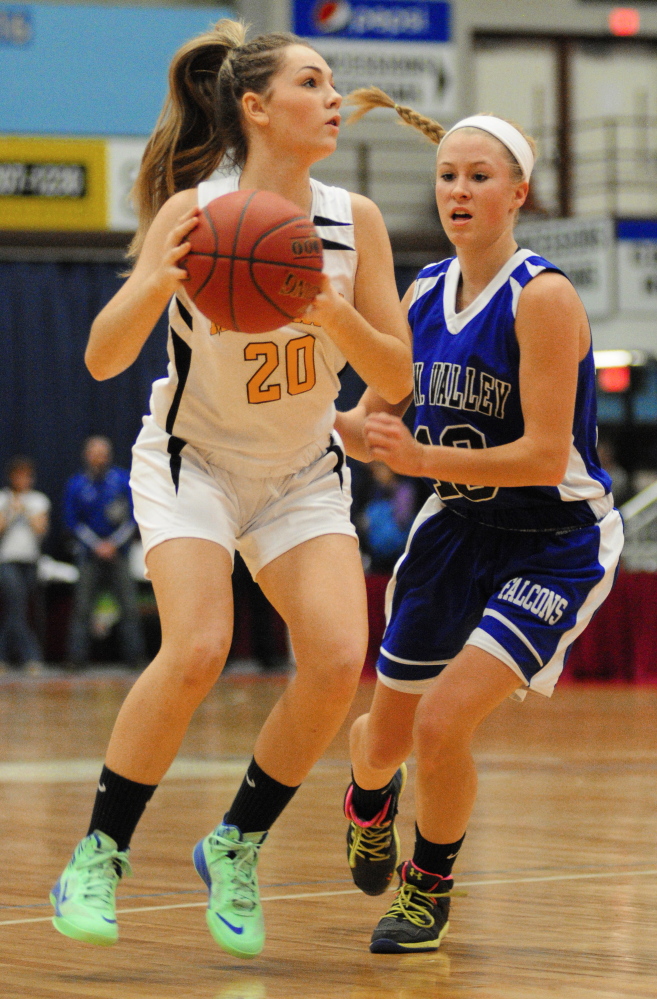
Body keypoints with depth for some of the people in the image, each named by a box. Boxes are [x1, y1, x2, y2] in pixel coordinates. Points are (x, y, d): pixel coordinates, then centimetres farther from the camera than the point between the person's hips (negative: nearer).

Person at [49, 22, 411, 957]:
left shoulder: (355, 221, -9)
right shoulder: (194, 211, -19)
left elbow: (396, 378, -8)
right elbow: (103, 359, -22)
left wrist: (329, 310, -26)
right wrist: (155, 282, -41)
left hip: (302, 476, 4)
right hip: (192, 461, -3)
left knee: (339, 658, -17)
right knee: (196, 649, -25)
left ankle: (236, 847, 4)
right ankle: (99, 853, -7)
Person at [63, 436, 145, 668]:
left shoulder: (123, 480, 1)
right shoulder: (76, 485, 2)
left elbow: (134, 517, 4)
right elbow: (73, 522, 4)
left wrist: (114, 543, -5)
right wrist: (96, 545, -5)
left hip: (118, 553, 0)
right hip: (89, 554, 0)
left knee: (129, 606, -5)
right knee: (82, 607, -5)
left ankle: (134, 656, -1)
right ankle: (77, 656, -3)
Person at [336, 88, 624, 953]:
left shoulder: (542, 297, -22)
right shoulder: (424, 294, -1)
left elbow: (545, 457, -26)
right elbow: (377, 421, 11)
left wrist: (422, 458, -33)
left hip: (555, 545, -6)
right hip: (457, 531, 6)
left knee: (443, 723, -21)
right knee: (388, 734, 16)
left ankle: (429, 893, 6)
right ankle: (369, 807, 54)